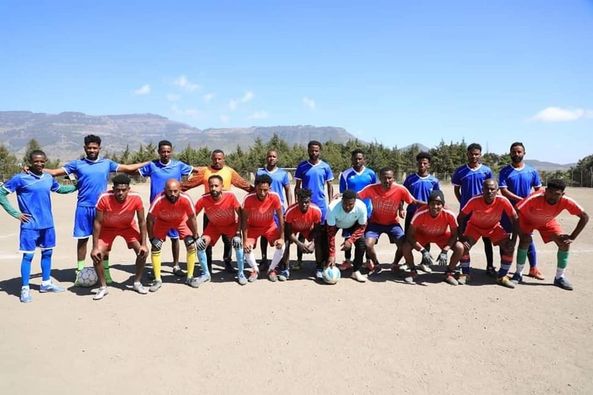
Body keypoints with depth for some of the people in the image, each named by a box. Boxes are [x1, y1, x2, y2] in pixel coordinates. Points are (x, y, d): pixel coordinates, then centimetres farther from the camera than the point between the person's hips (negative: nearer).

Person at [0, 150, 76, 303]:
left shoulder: (49, 178, 6)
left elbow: (60, 189, 26)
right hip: (30, 225, -6)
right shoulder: (20, 178, -10)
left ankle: (46, 283, 28)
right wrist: (16, 214, -9)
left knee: (47, 252, 14)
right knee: (28, 255, -1)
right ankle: (25, 289, 9)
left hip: (48, 224, 6)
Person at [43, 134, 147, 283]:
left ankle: (105, 271, 17)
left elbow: (129, 168, 11)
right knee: (82, 239, 6)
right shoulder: (77, 164, 3)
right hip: (83, 208, -1)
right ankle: (80, 271, 18)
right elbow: (55, 172, 3)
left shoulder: (107, 163, 7)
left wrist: (150, 162, 11)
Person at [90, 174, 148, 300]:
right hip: (108, 228, -1)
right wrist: (95, 247, -23)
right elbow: (98, 222, -22)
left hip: (128, 227, 1)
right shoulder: (104, 198, -33)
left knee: (143, 251, -13)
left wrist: (144, 244, -18)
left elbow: (142, 221, -17)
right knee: (96, 254, -15)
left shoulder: (136, 198, -30)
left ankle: (137, 282, 11)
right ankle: (103, 287, 6)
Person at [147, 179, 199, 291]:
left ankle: (189, 277, 10)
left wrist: (195, 237, -12)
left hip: (181, 220, 1)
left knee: (191, 245, -8)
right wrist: (152, 238, -19)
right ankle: (158, 280, 6)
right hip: (162, 221, 0)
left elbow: (192, 218, -19)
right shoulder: (159, 200, -37)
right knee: (155, 247, -10)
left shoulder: (186, 199, -36)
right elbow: (150, 219, -21)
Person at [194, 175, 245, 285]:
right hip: (214, 225, 2)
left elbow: (240, 215, -21)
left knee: (238, 242, -26)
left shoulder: (231, 197, -31)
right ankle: (206, 274, 9)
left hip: (231, 225, -2)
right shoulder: (203, 199, -27)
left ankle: (241, 274, -5)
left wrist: (238, 232, -26)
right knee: (199, 244, -13)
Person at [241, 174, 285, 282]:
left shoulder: (275, 197, -27)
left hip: (270, 226, 1)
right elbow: (244, 220, -20)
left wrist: (281, 237, -19)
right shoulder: (248, 199, -29)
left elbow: (281, 218, -18)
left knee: (281, 245, -18)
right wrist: (245, 240, -23)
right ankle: (255, 270, 10)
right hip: (253, 227, 0)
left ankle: (271, 269, 8)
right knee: (246, 248, -19)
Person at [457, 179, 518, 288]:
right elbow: (460, 218, -23)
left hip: (494, 227, 2)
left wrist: (513, 240, -24)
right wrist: (462, 237, -30)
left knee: (509, 248, -14)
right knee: (463, 246, -21)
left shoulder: (502, 201, -30)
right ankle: (465, 274, 2)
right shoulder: (475, 201, -32)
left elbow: (514, 219, -19)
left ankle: (502, 277, 6)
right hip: (475, 226, -1)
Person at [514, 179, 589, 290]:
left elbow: (585, 217, -23)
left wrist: (572, 237, -25)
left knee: (565, 243, -9)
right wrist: (521, 234, -38)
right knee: (525, 240, -27)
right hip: (527, 220, -4)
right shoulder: (534, 198, -40)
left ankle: (560, 277, 7)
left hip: (547, 222, 4)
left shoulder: (566, 201, -30)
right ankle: (518, 274, -10)